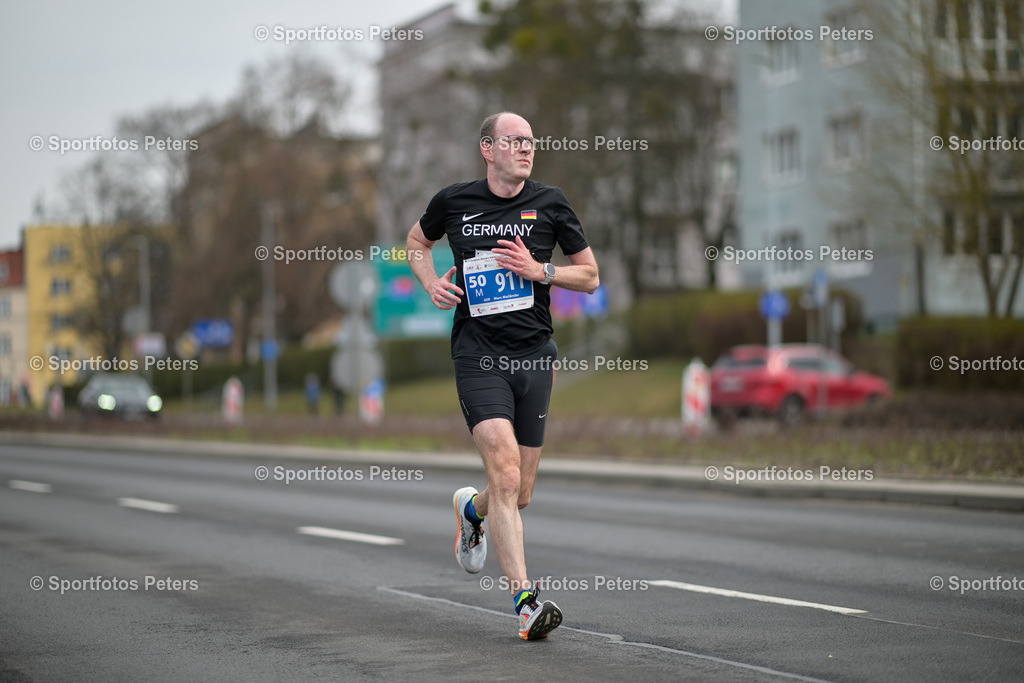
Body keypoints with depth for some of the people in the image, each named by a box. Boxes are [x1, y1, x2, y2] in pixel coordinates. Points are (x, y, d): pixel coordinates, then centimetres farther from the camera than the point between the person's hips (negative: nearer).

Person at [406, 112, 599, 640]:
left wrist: (540, 271, -7)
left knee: (519, 494, 7)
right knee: (505, 473, -20)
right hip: (478, 354, -2)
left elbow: (590, 277, 11)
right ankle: (527, 603, -20)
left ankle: (472, 508, 44)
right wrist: (431, 282, 5)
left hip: (534, 356, 2)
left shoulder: (550, 204, 5)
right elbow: (416, 243, 25)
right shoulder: (453, 202, 4)